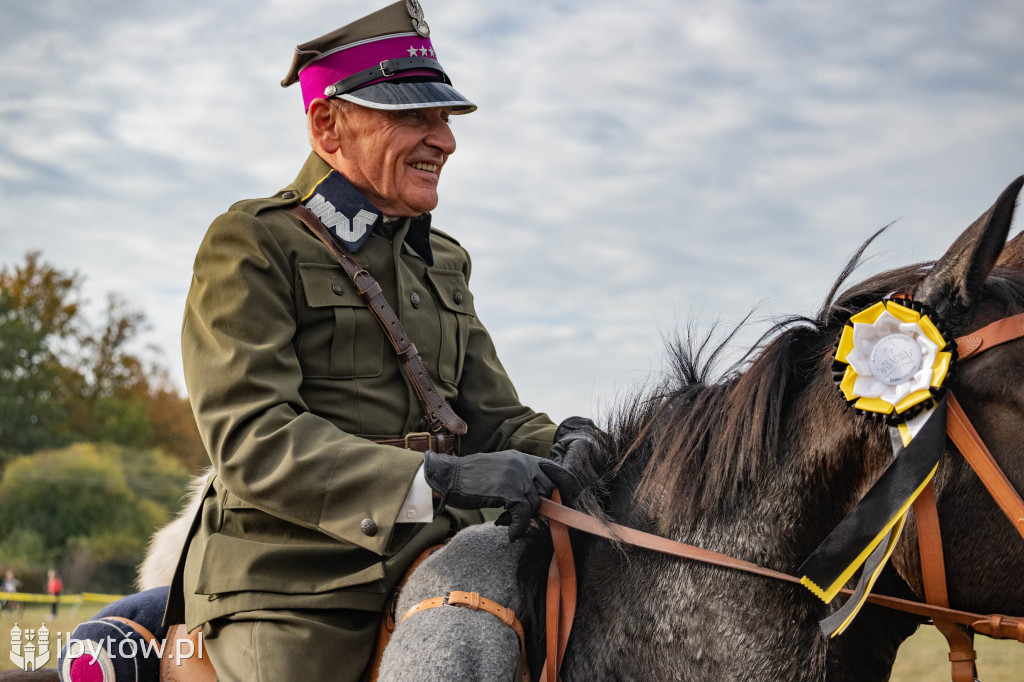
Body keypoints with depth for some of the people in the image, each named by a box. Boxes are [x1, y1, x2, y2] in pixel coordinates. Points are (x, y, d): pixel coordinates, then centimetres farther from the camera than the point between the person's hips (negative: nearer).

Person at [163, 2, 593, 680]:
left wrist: (559, 445, -8)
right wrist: (436, 480, -26)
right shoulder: (250, 244, -4)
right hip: (291, 602, -6)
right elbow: (250, 439, -16)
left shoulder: (443, 261, 19)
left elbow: (494, 417, 16)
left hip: (426, 584, 6)